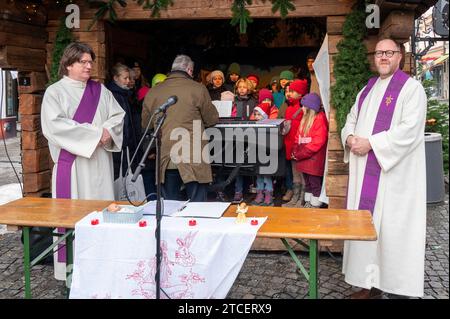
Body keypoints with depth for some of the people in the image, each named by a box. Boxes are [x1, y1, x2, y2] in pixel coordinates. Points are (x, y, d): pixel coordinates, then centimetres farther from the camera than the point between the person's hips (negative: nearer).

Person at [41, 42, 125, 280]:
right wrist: (94, 133, -15)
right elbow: (55, 124, -13)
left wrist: (107, 131, -12)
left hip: (100, 161, 4)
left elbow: (118, 115, 10)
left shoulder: (100, 90, 14)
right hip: (72, 162, -4)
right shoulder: (55, 92, 1)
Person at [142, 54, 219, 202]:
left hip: (165, 158, 4)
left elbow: (145, 125, 15)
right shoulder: (198, 89, -6)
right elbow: (212, 119, 3)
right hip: (193, 160, -4)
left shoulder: (152, 92, 5)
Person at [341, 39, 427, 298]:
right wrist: (350, 137, -3)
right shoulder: (368, 89, 18)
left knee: (391, 229, -5)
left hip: (393, 174, -7)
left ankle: (399, 287, 6)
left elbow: (410, 130, -16)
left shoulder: (411, 88, -5)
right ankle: (371, 283, 19)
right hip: (364, 172, 7)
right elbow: (351, 119, 20)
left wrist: (370, 143, -19)